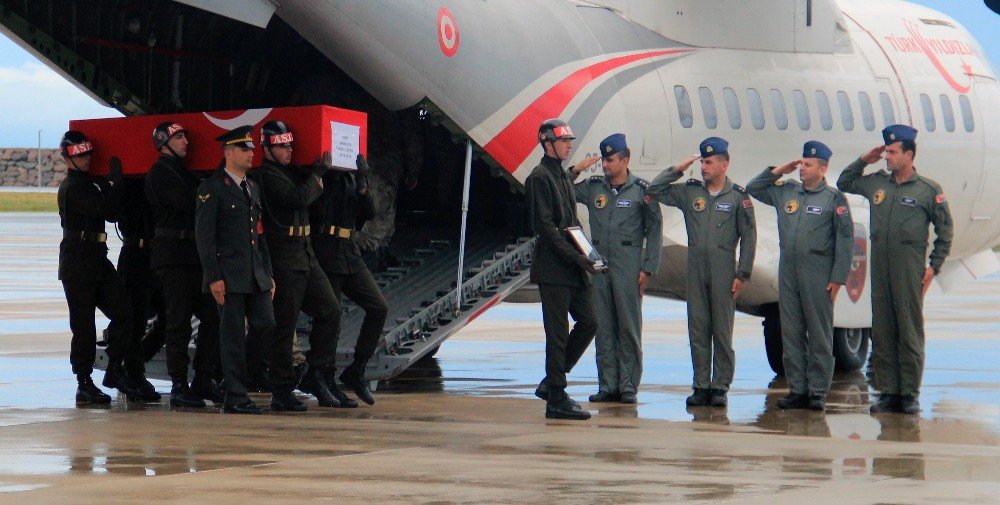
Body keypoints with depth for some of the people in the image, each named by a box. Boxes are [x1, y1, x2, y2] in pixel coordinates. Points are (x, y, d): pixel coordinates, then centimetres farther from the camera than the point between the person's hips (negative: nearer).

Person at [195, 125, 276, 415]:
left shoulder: (253, 189, 18)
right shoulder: (212, 188, -6)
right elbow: (204, 236, -10)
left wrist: (268, 274, 15)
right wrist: (214, 278, -15)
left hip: (256, 275, 7)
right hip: (229, 276, -7)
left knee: (267, 327, 3)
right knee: (233, 334, -4)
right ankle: (235, 396, 0)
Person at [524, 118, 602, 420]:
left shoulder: (563, 177, 19)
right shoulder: (540, 178, -10)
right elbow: (545, 225, -17)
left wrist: (585, 253, 10)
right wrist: (575, 256, -19)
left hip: (573, 268, 9)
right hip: (553, 268, -9)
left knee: (588, 321, 8)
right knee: (558, 333, -5)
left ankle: (551, 383, 18)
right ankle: (556, 400, 0)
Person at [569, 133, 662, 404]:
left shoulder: (641, 190, -1)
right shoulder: (592, 187, 9)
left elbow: (654, 230, 0)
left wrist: (648, 268, -6)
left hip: (628, 265, -4)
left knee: (629, 326, -2)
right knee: (603, 326, 5)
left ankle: (629, 386, 3)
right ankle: (607, 384, 10)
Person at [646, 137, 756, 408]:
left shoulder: (738, 197, -1)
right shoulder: (690, 191, 9)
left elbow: (749, 237, -1)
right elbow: (654, 191, 11)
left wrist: (742, 274, -5)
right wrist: (677, 170, 3)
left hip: (723, 270, -4)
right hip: (695, 269, 4)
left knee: (722, 331, 0)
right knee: (697, 330, 4)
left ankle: (720, 387, 4)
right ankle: (701, 386, 9)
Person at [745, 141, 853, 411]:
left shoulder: (834, 198, -2)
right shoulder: (785, 191, 12)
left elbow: (846, 240, -3)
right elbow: (752, 189, 24)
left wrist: (838, 278, -9)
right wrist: (777, 172, 10)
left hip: (818, 276, -5)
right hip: (788, 273, 5)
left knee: (820, 336, -1)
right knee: (791, 334, 6)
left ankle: (818, 392, 3)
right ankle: (797, 390, 11)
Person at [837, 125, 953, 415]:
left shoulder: (929, 190, 0)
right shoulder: (876, 184, 12)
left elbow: (945, 231, 5)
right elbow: (844, 184, 28)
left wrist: (934, 266, -1)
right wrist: (863, 161, 13)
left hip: (910, 270, -4)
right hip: (879, 268, 4)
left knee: (910, 333, -2)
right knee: (882, 332, 4)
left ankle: (910, 394, 2)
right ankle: (888, 393, 9)